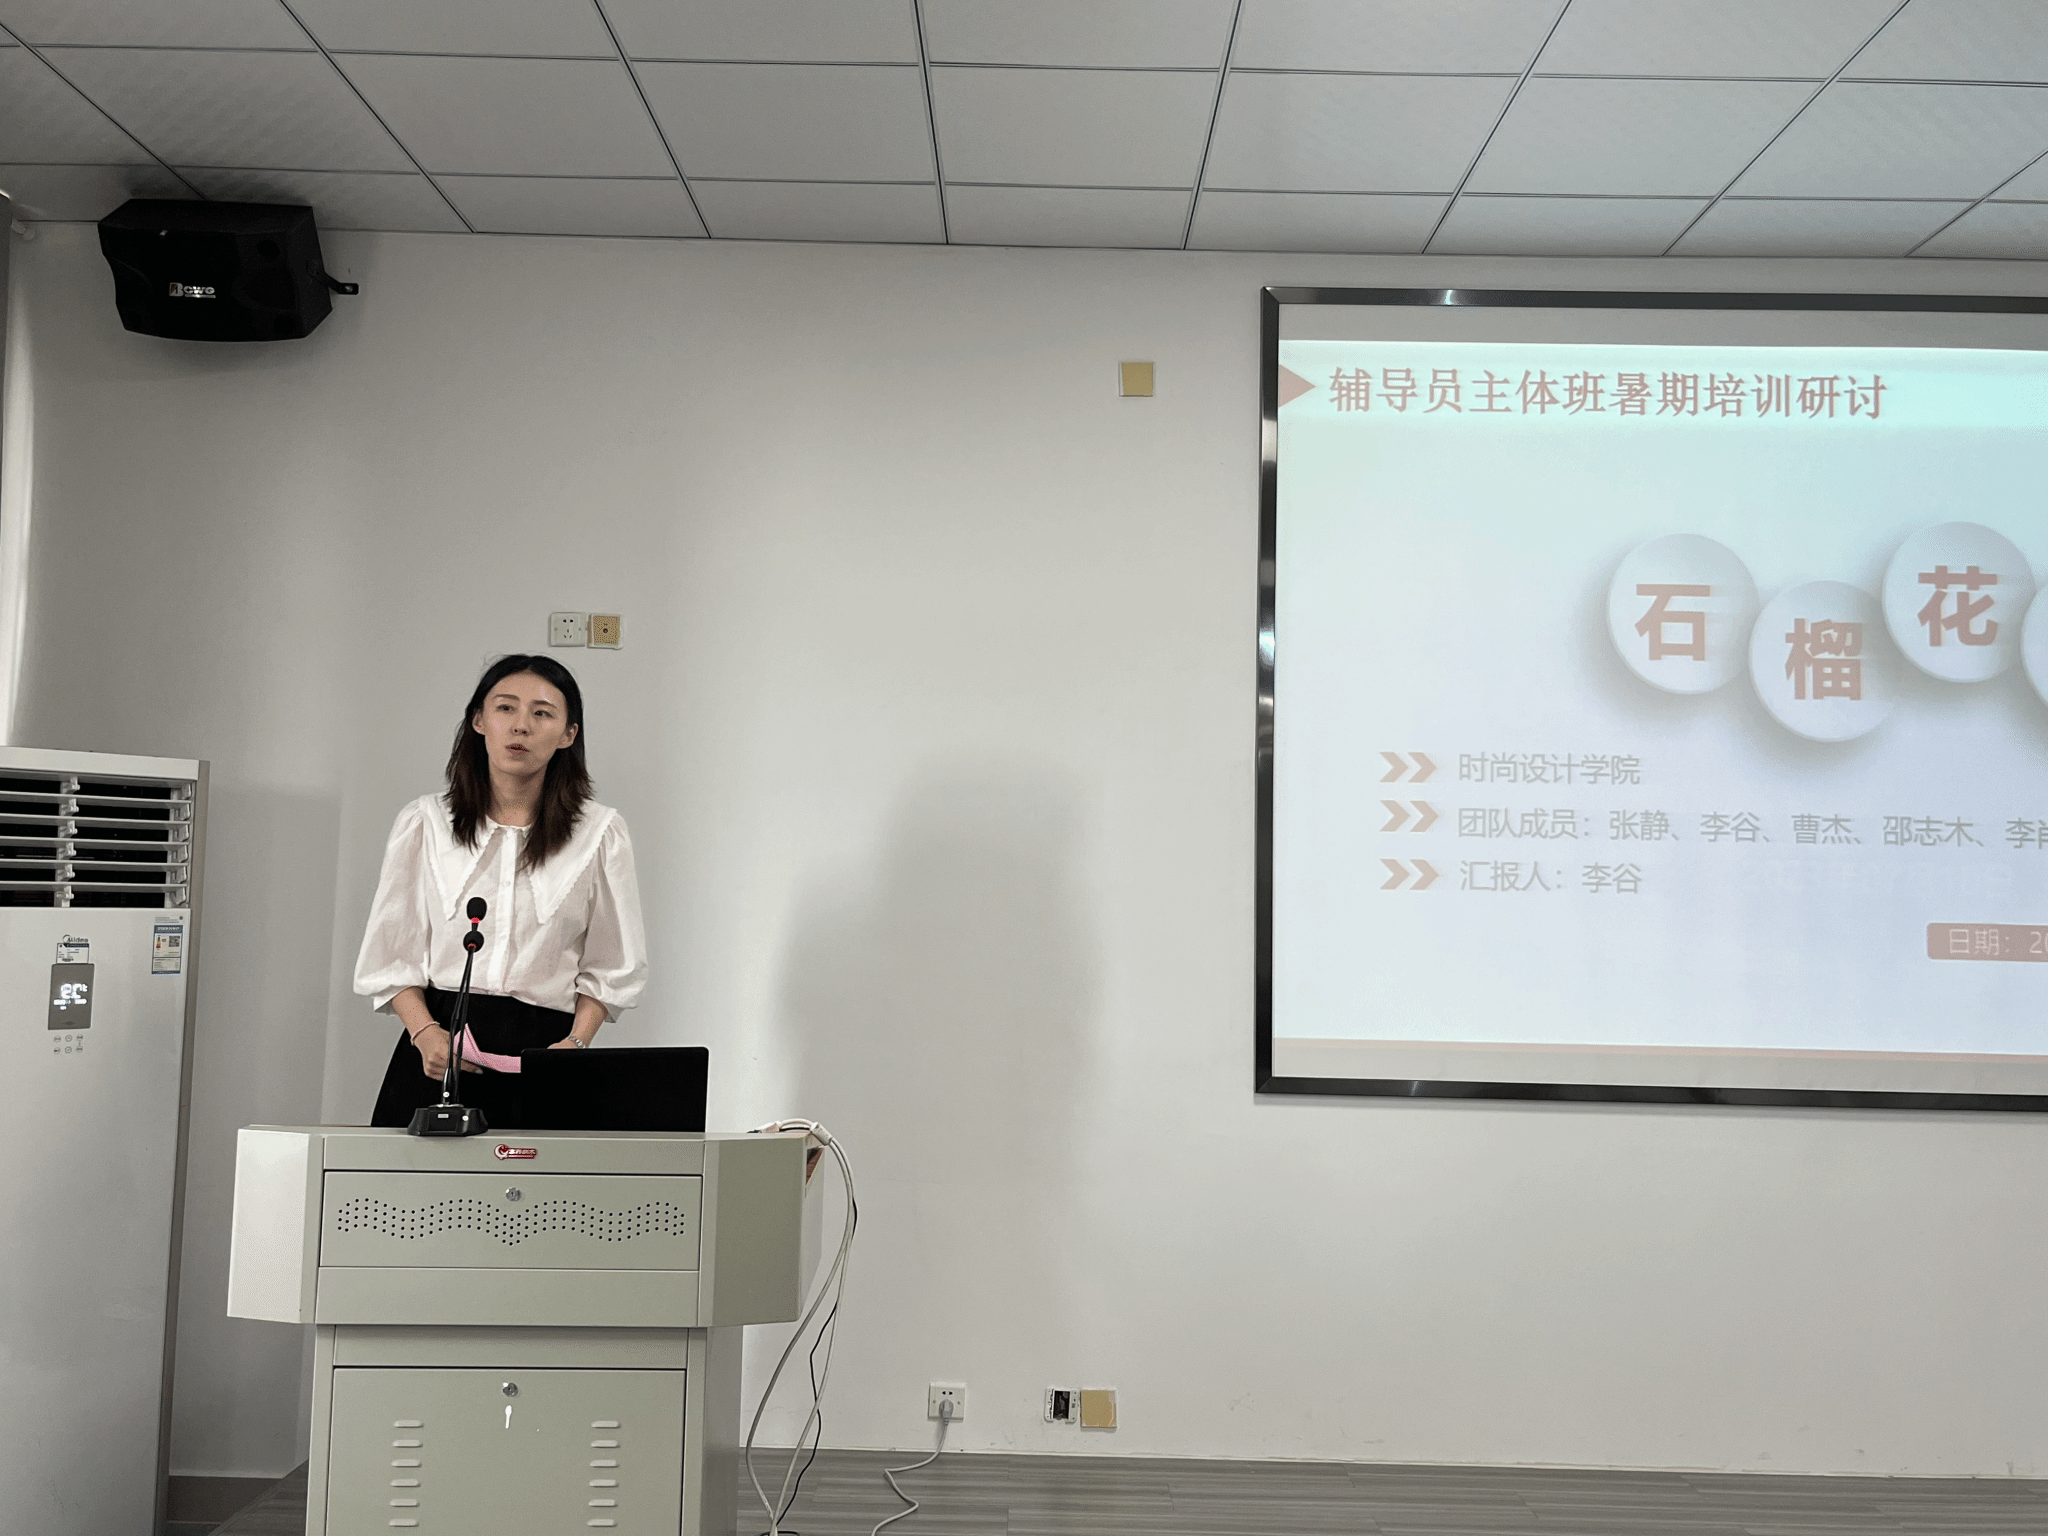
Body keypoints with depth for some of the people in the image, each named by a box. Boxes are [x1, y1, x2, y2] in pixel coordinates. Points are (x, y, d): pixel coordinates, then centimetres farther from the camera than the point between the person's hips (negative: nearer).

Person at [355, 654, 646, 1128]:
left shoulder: (600, 833, 4)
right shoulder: (425, 822, 7)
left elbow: (612, 968, 8)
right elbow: (392, 955, 8)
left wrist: (575, 1043, -6)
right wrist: (425, 1033, -8)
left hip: (543, 1048, 0)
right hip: (437, 1053, 1)